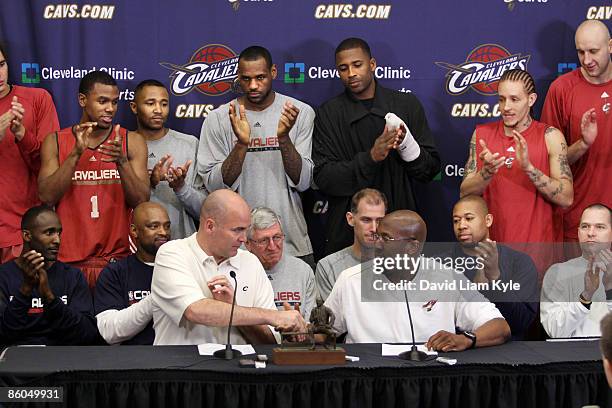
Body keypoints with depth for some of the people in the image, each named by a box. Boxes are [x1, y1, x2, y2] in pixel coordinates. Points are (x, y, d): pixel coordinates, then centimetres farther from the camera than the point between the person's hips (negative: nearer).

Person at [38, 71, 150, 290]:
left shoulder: (132, 142, 6)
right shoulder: (55, 142, 6)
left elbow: (141, 201, -2)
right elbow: (47, 197, -5)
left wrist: (122, 161, -17)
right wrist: (76, 153, -15)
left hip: (118, 259, 0)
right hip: (69, 262, 0)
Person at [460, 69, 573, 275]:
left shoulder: (550, 137, -4)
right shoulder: (482, 134, 5)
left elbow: (566, 198, -10)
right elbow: (465, 194, 1)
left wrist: (529, 167, -22)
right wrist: (487, 172, -18)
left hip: (538, 249, -2)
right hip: (493, 248, 2)